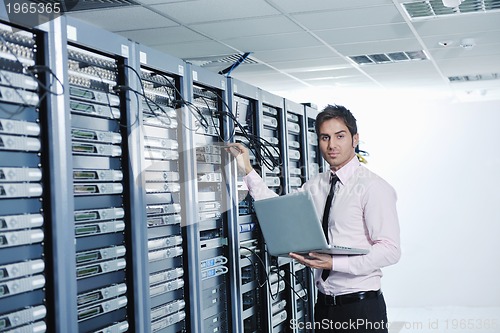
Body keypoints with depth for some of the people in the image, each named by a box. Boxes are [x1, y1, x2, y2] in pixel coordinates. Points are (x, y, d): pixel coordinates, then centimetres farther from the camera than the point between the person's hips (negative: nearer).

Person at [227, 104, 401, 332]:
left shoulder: (372, 186, -11)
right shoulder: (315, 186, 10)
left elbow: (390, 249, -17)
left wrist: (334, 263, -25)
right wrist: (248, 171, 3)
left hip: (361, 306, -5)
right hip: (324, 305, 6)